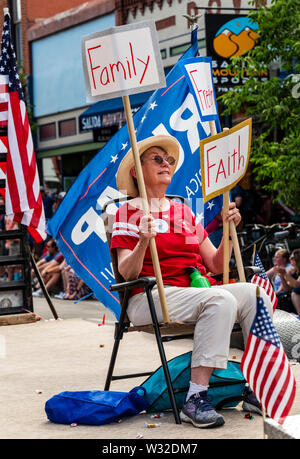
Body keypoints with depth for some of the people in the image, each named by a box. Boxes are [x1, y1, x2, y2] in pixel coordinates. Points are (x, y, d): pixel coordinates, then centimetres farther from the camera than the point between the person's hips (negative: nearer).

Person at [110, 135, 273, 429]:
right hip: (151, 297, -6)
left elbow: (215, 266, 18)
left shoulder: (184, 211, 22)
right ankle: (196, 399, -35)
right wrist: (143, 241, -26)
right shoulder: (128, 212, 4)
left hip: (198, 290, 6)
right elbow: (127, 273, -9)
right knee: (221, 300, -34)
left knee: (254, 293, -21)